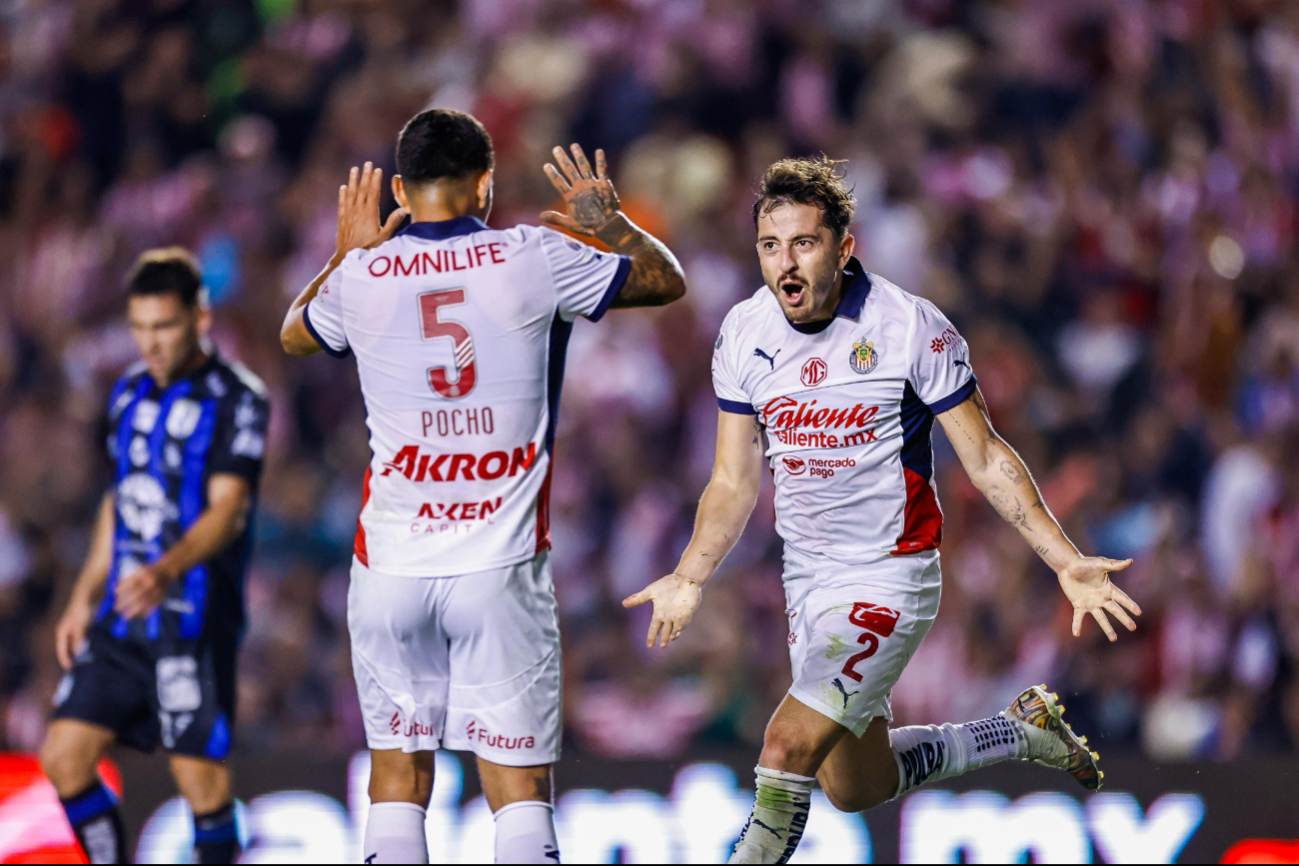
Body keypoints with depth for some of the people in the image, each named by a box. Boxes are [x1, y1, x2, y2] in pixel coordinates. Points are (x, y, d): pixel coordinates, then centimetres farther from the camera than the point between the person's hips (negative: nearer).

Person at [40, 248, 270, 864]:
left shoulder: (237, 399, -8)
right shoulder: (130, 393, 14)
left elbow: (228, 509, -20)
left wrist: (167, 570, -36)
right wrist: (84, 599, 21)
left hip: (194, 621, -7)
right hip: (121, 618, 7)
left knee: (201, 779, -6)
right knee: (64, 756, 2)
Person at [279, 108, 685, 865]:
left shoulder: (362, 277, 1)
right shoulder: (532, 260, -5)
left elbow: (295, 336, 24)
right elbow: (668, 281, 9)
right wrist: (610, 221, 26)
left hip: (392, 567, 2)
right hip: (501, 572, -2)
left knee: (398, 779, 12)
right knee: (521, 790, 0)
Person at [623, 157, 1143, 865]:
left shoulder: (911, 327, -16)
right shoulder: (745, 334, -2)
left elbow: (985, 459, -7)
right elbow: (735, 483, 9)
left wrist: (1064, 560, -13)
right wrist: (689, 580, -1)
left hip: (889, 579, -6)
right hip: (807, 581, 6)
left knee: (790, 747, -22)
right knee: (855, 788, 17)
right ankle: (1022, 733, 38)